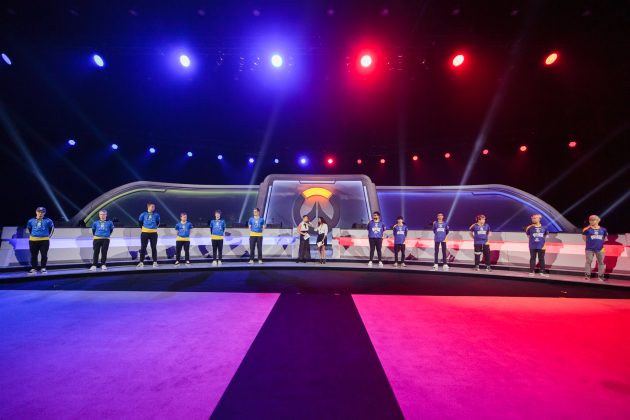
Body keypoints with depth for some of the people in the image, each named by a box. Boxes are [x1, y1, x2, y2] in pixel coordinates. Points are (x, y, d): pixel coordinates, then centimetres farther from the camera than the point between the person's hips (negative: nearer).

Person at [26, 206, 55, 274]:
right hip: (33, 241, 2)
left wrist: (49, 236, 9)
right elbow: (28, 228, 22)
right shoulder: (31, 221, 6)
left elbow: (52, 228, 14)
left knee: (44, 255, 0)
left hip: (44, 240, -2)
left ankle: (43, 268, 10)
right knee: (33, 255, 6)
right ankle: (33, 268, 16)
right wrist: (30, 236, 13)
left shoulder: (48, 221, 0)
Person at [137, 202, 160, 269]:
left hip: (153, 233, 1)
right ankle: (141, 262, 6)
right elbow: (140, 222, 12)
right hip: (145, 233, -1)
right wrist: (143, 228, 12)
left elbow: (158, 222, 18)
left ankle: (155, 262, 9)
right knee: (143, 247, 1)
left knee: (154, 248, 3)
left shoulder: (156, 215, 3)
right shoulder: (143, 214, -1)